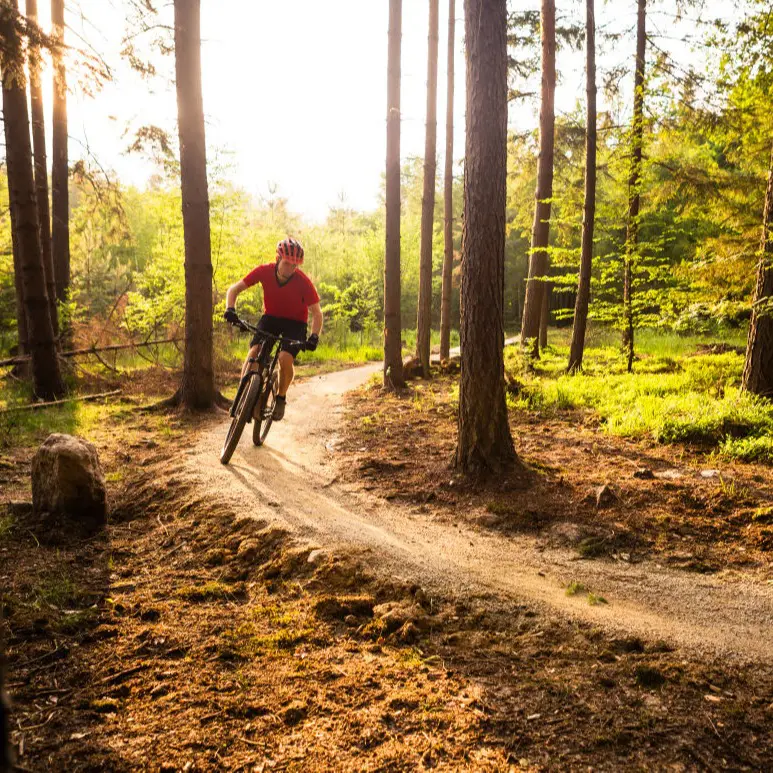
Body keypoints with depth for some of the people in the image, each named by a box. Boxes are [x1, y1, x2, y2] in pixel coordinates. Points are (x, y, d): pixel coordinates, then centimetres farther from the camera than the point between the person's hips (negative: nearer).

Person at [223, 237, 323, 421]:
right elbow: (234, 289, -11)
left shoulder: (303, 282, -25)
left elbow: (316, 313, -18)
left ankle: (281, 398, 0)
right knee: (253, 353, -21)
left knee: (285, 359, -25)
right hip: (270, 317, 2)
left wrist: (314, 336, -34)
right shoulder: (264, 271, -19)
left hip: (295, 323, -2)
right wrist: (230, 309, -30)